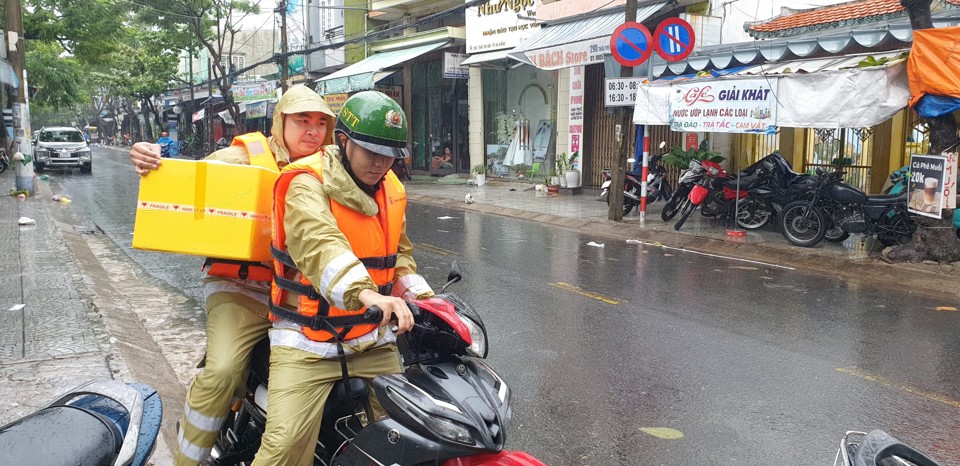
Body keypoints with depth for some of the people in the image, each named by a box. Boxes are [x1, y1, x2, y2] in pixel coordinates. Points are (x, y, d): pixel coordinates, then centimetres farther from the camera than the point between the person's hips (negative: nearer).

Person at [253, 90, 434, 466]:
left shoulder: (391, 190, 10)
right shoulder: (307, 184, -13)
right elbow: (319, 242, -33)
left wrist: (424, 299, 5)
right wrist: (366, 294, -50)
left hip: (373, 341, 6)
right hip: (307, 342, -6)